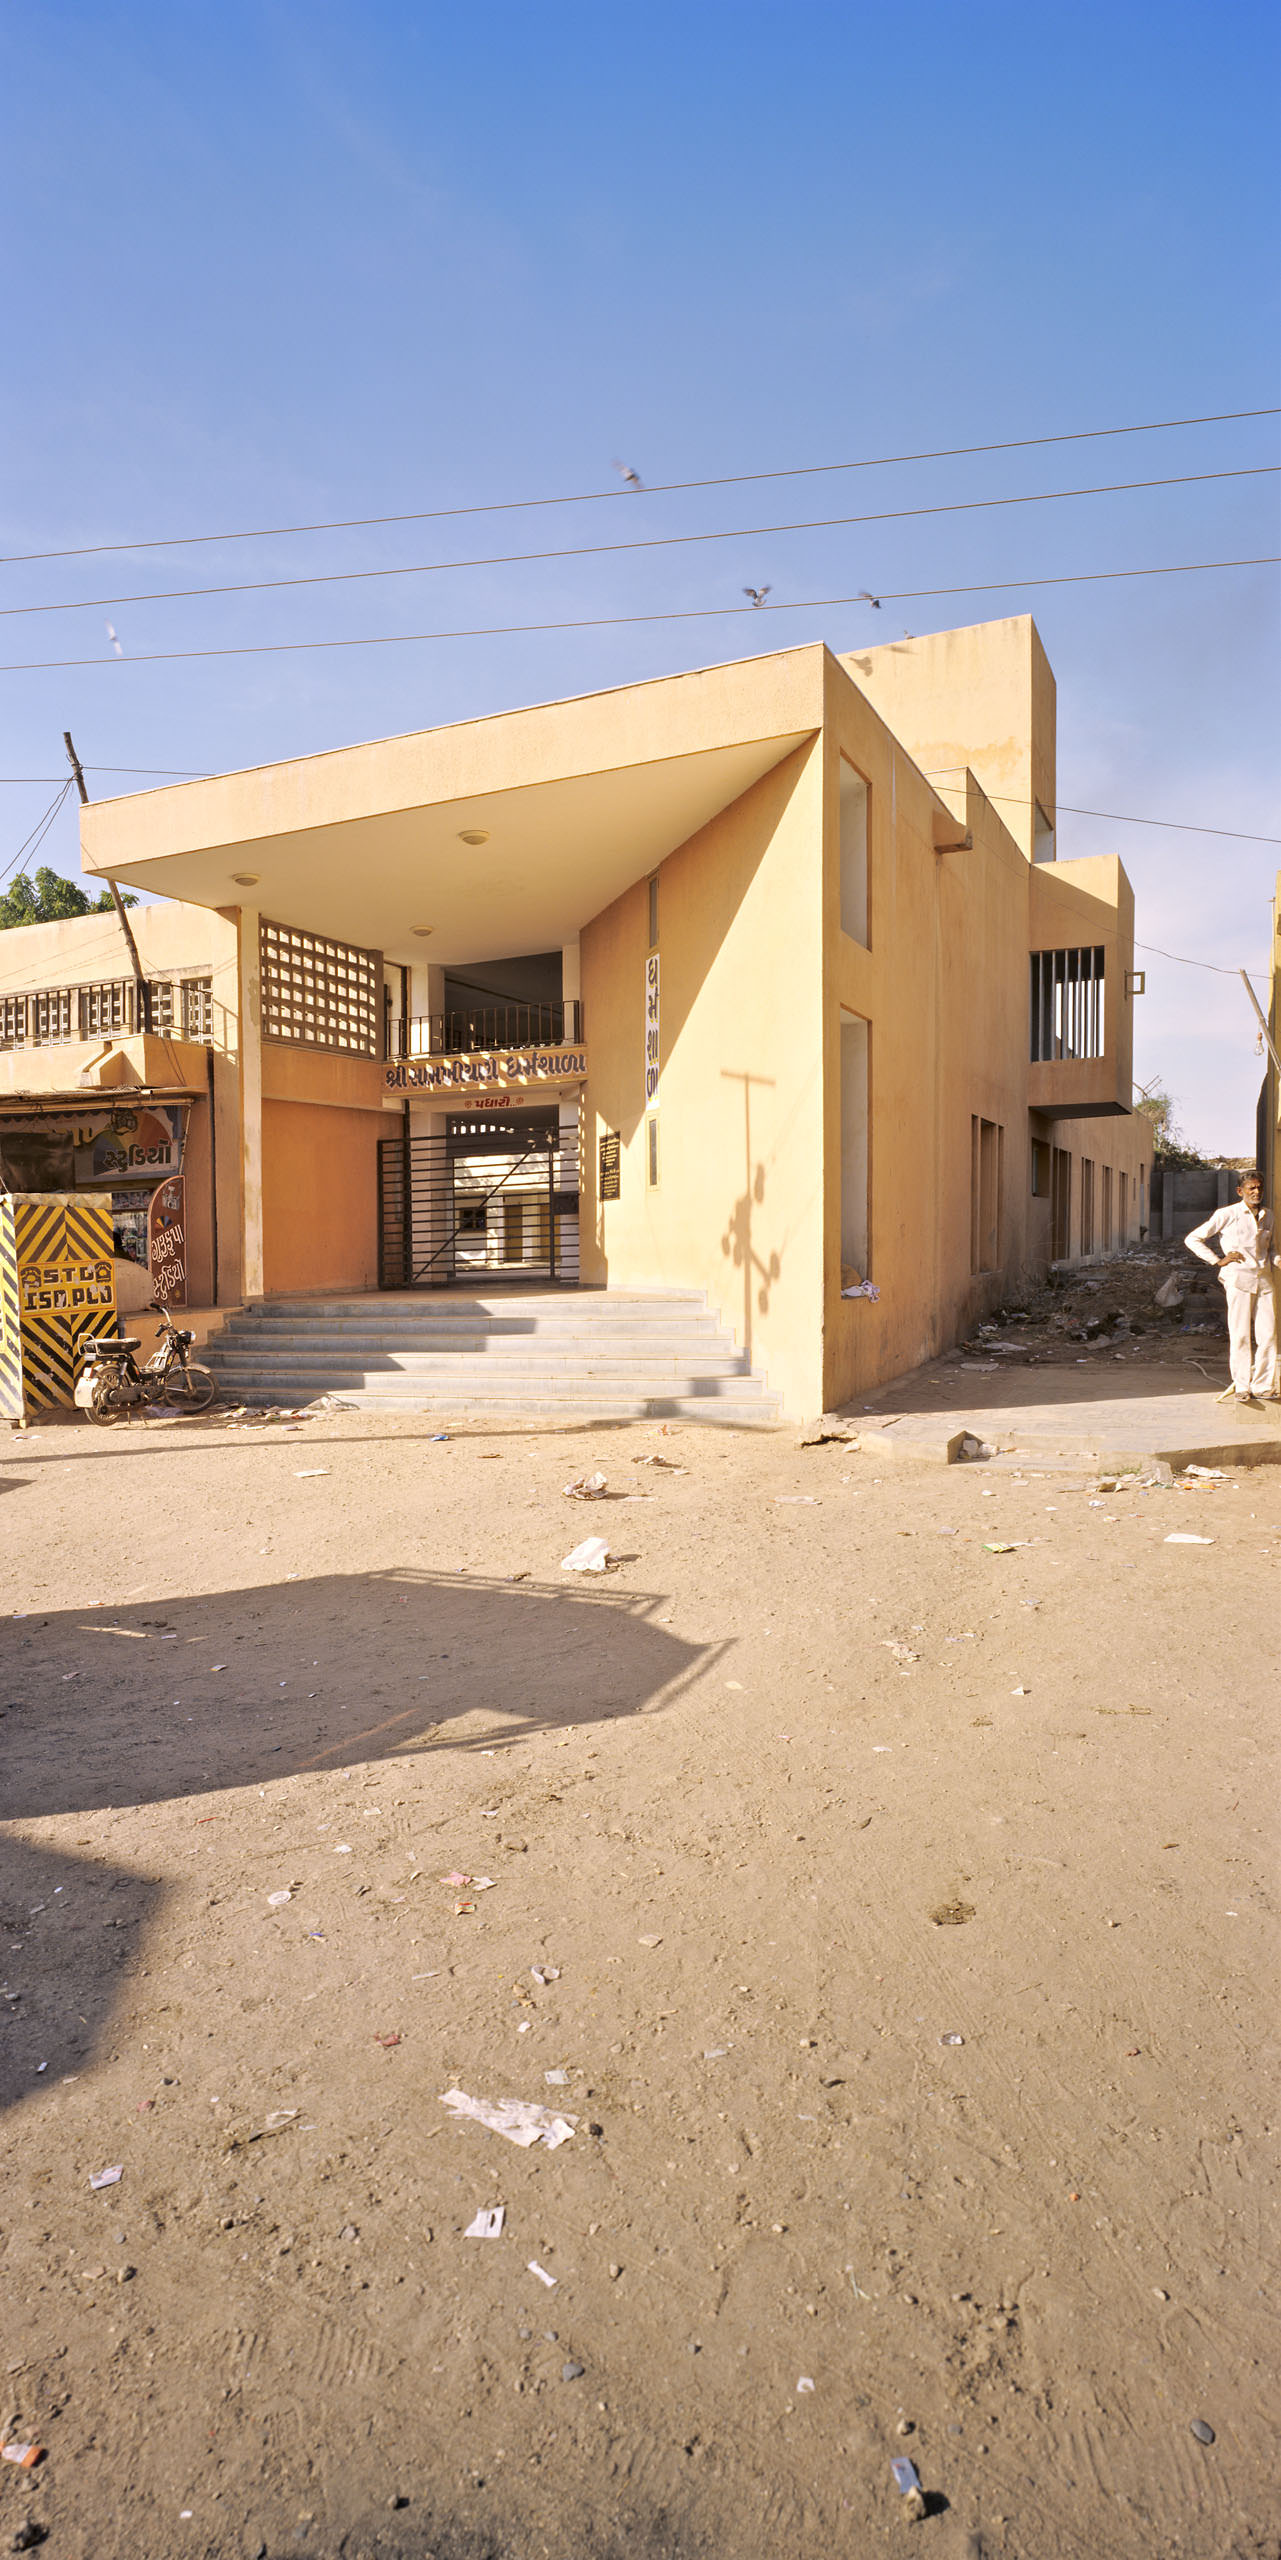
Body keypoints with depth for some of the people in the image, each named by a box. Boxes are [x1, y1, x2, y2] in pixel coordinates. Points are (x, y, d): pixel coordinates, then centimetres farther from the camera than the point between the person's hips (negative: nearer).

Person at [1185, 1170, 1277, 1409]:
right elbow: (1192, 1239, -1)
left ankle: (1260, 1385, 11)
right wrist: (1218, 1261, -4)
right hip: (1239, 1279, -5)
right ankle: (1241, 1387, 3)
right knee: (1240, 1335, -5)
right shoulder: (1227, 1215, -2)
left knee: (1268, 1333, 1)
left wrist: (1274, 1261, 10)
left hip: (1264, 1279, 5)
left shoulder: (1267, 1215, 15)